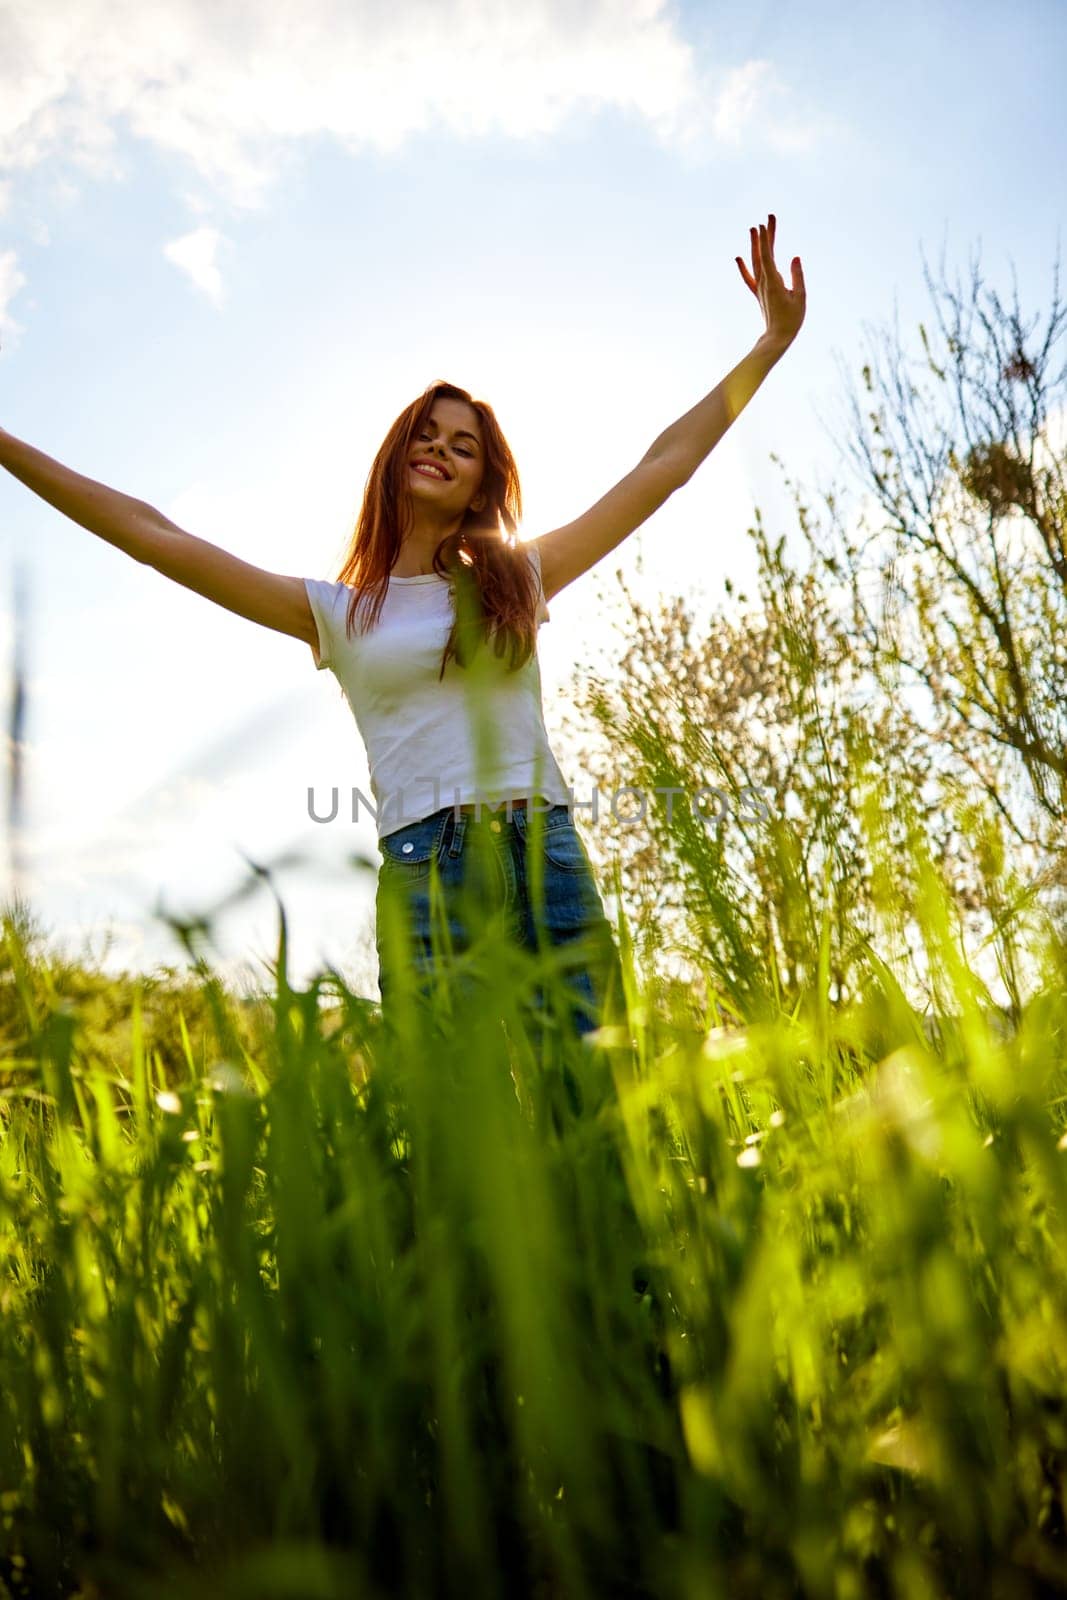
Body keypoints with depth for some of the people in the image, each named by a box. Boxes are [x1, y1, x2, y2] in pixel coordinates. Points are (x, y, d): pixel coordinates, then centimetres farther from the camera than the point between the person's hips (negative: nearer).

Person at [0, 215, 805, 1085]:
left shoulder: (519, 581, 18)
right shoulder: (335, 611, 14)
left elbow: (664, 465, 20)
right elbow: (153, 534, 12)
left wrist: (772, 344, 22)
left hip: (550, 857, 2)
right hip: (426, 870, -1)